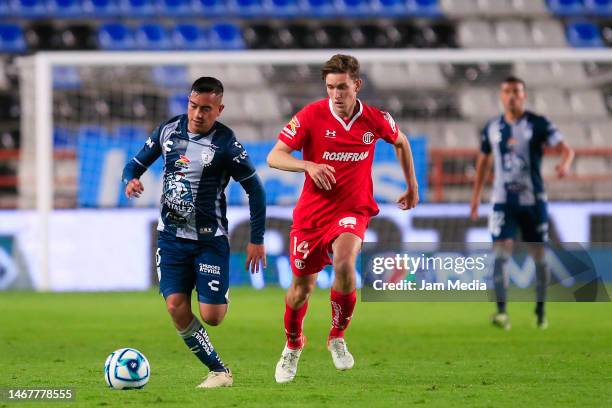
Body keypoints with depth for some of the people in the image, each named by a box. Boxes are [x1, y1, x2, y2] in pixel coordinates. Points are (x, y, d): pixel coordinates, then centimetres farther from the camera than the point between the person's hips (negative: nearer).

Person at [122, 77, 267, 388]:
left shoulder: (225, 143, -13)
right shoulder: (168, 130, 0)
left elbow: (255, 189, -6)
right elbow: (137, 163, 10)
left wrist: (256, 240, -6)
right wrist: (130, 180, -15)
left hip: (210, 240, -3)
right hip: (171, 236, 3)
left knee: (212, 316, -9)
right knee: (177, 308, -12)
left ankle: (221, 297, 30)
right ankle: (219, 371, 2)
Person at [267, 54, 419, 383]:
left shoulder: (376, 120, -5)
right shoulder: (311, 116, -12)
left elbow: (400, 142, 17)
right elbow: (274, 157, -14)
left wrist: (412, 185, 21)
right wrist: (308, 165, -31)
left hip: (353, 209, 0)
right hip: (312, 211, 0)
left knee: (344, 263, -29)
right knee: (302, 286, 6)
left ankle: (337, 337, -6)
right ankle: (293, 346, 36)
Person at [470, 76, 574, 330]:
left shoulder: (538, 124, -3)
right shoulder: (492, 128, 7)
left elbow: (565, 149, -12)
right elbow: (483, 161, 20)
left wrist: (565, 163, -35)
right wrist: (475, 196, 20)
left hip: (533, 201, -1)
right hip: (503, 202, 1)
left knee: (539, 256, 6)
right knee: (501, 253, -15)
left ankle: (540, 312, 20)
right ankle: (501, 312, -21)